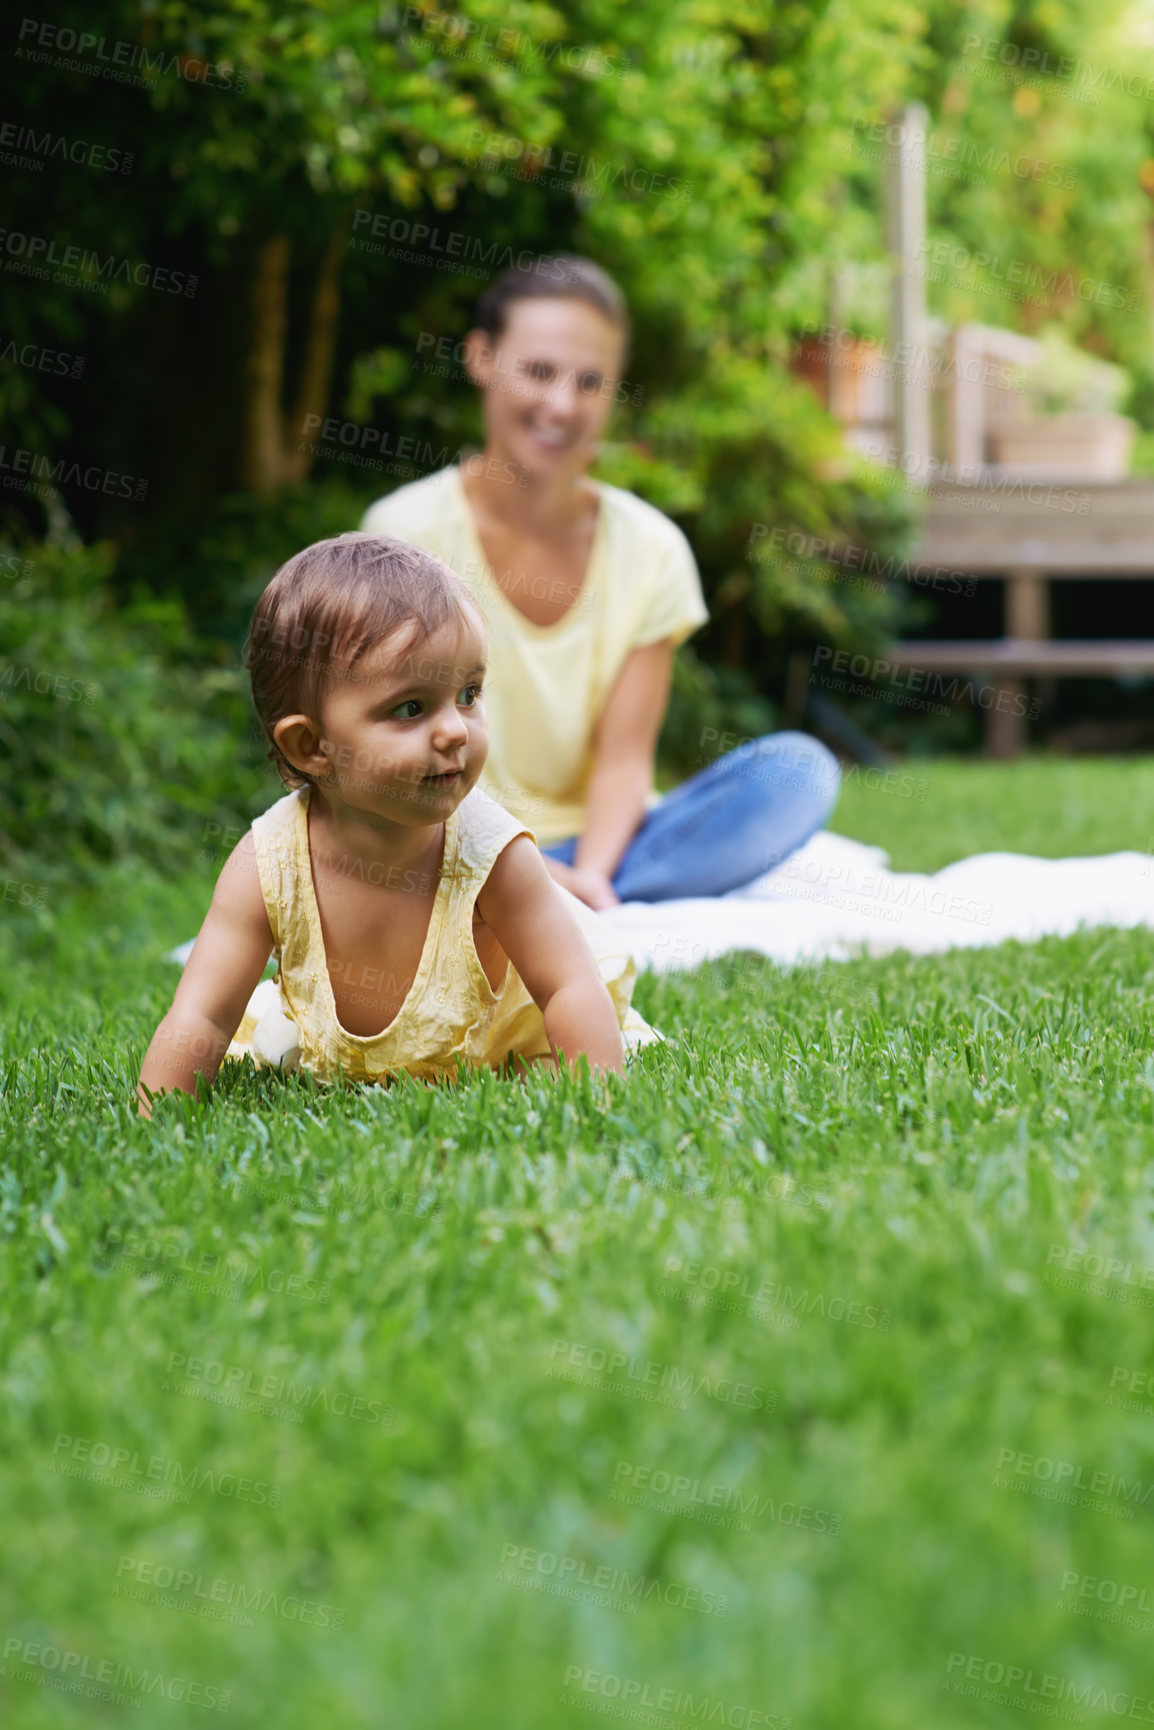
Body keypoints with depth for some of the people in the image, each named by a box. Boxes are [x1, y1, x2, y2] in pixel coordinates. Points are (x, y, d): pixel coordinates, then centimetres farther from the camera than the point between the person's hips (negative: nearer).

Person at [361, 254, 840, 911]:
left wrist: (590, 875, -23)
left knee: (800, 770, -20)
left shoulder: (651, 551, 3)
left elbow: (624, 758, -3)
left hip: (592, 850, 3)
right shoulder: (407, 530, -5)